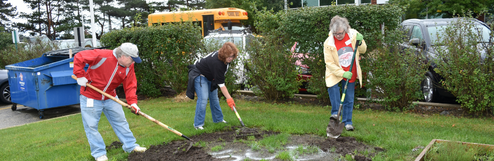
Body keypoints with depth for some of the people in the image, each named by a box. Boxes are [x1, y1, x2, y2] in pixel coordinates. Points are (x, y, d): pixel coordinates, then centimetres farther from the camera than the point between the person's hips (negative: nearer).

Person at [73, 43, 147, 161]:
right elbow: (79, 58, -19)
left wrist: (133, 102, -22)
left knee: (120, 121, 11)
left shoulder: (128, 67, -8)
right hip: (90, 97, -5)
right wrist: (81, 76, -21)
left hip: (110, 98, 5)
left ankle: (130, 146, 23)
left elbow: (130, 86, -9)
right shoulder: (102, 56, -26)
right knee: (91, 126, 2)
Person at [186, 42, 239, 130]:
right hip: (199, 75, -9)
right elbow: (221, 84, -35)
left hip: (210, 76, 9)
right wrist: (229, 98, -34)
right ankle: (198, 124, -13)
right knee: (203, 98, -19)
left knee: (214, 97, 11)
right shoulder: (217, 63, -37)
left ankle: (218, 118, 23)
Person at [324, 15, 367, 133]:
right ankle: (335, 112, -11)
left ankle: (347, 122, 20)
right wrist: (342, 73, -23)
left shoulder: (353, 35, -10)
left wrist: (360, 42, -18)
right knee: (332, 86, -28)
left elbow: (363, 51, 4)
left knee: (349, 99, 5)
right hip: (335, 72, -2)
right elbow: (329, 63, -16)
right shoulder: (328, 43, -17)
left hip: (350, 73, 2)